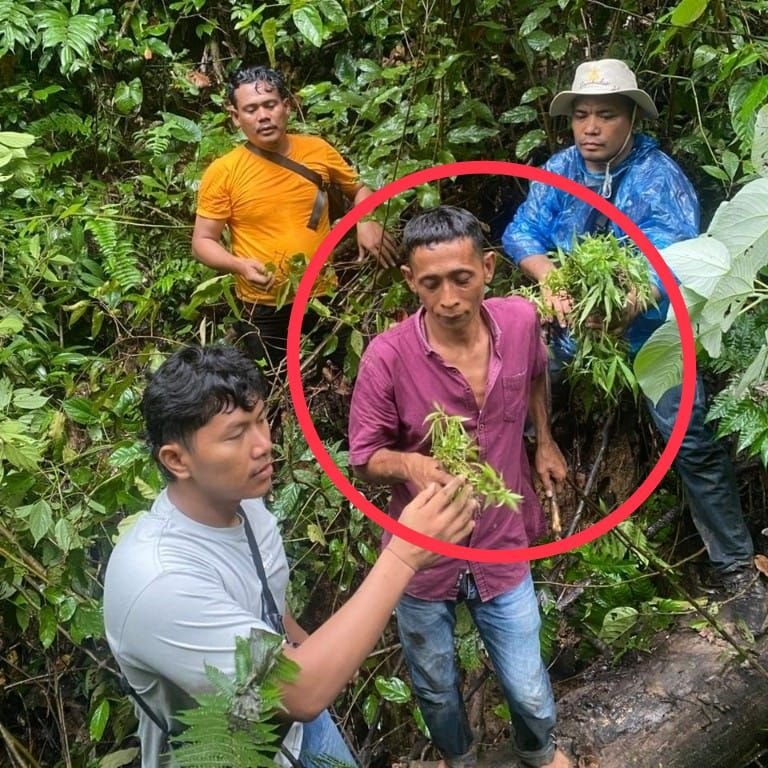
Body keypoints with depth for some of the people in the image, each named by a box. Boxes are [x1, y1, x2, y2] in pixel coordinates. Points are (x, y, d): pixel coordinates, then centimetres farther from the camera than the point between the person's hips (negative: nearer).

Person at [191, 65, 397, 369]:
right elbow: (202, 242, -7)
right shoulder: (223, 172, -11)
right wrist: (240, 265, -26)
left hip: (323, 297, 3)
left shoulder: (318, 150, -2)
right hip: (263, 309, -2)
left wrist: (367, 221, -7)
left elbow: (358, 189, 14)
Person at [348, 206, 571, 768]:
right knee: (437, 689, 23)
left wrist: (545, 441, 13)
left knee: (530, 692, 14)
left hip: (502, 548, 2)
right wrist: (409, 464, -34)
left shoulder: (521, 321, -14)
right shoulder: (388, 357, -26)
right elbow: (365, 457, -14)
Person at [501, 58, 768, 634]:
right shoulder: (559, 170, 1)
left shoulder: (660, 177, -15)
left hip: (648, 327, -4)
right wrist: (551, 280, -30)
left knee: (693, 441, -9)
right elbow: (522, 232, -9)